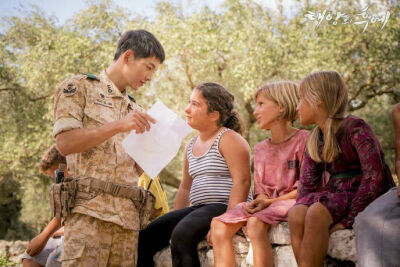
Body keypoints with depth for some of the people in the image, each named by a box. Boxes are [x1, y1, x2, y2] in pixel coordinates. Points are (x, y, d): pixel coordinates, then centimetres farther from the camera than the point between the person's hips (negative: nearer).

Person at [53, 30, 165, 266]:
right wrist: (119, 126, -14)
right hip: (90, 211, -6)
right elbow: (65, 143, -7)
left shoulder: (135, 110, 26)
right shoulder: (79, 87, 7)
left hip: (129, 217, 6)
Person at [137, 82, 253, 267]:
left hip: (224, 207, -8)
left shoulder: (228, 139, -5)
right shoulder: (191, 146, 20)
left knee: (182, 234, -34)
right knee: (145, 238, -6)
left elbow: (242, 180, -15)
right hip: (198, 209, 8)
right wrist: (173, 221, 14)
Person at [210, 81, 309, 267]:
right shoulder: (260, 149, 20)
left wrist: (270, 201, -15)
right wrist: (258, 201, -8)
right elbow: (261, 190, 16)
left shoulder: (303, 140, -3)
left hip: (290, 202, -7)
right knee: (218, 225, -16)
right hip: (266, 204, 7)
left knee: (255, 223, -36)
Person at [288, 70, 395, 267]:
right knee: (296, 214, -25)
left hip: (365, 199, -6)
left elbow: (375, 177, -21)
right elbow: (307, 184, 8)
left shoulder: (355, 128, -13)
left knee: (316, 213, -33)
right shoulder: (314, 141, 10)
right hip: (335, 195, 6)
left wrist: (349, 219, -22)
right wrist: (301, 208, -13)